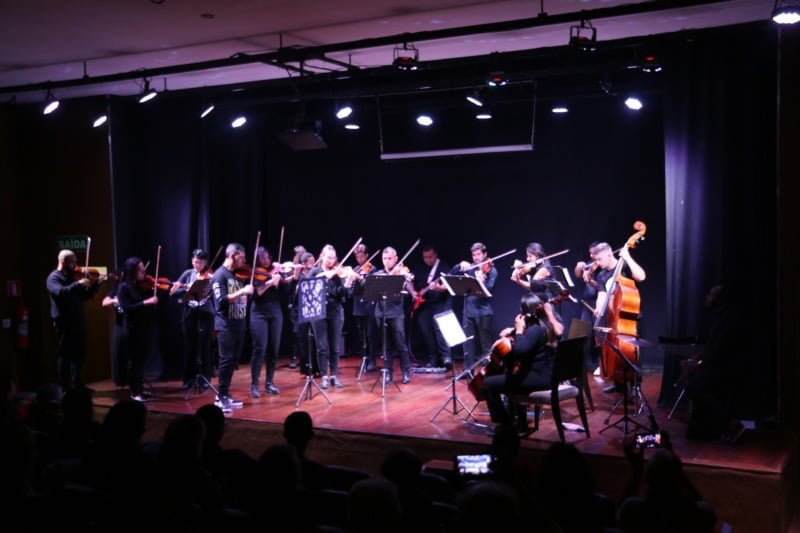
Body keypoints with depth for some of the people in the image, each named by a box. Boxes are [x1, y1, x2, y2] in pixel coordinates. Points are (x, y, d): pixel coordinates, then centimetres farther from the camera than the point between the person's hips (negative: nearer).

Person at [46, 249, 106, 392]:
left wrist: (96, 284, 6)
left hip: (78, 322, 8)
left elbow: (85, 296, 18)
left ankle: (77, 385, 28)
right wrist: (78, 284, -33)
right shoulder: (53, 278, -8)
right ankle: (65, 389, 5)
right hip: (64, 324, -8)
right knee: (65, 356, -2)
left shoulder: (72, 277, 13)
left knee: (79, 355, 15)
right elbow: (60, 292, -29)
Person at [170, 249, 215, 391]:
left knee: (204, 346, 0)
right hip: (190, 313, 2)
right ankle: (189, 378, 15)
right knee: (189, 346, 6)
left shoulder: (211, 276, -2)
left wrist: (212, 280, -31)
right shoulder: (188, 274, 6)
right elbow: (174, 291, 1)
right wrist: (186, 289, -17)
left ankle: (205, 378, 10)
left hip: (205, 313, -2)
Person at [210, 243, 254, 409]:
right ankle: (221, 397, 2)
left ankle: (226, 394, 19)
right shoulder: (219, 275, -10)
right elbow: (221, 300, -20)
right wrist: (242, 292, -25)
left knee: (233, 360, 11)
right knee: (226, 359, -5)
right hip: (226, 325, -7)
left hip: (239, 324, 7)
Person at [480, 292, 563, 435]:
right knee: (508, 374, 37)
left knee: (488, 383, -8)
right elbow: (525, 347, 25)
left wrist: (519, 330, -19)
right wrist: (512, 332, 10)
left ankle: (506, 424, 3)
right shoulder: (544, 325, 10)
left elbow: (519, 351, -33)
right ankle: (520, 422, 35)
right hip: (546, 375, 11)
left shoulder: (535, 329, -19)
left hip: (538, 378, -11)